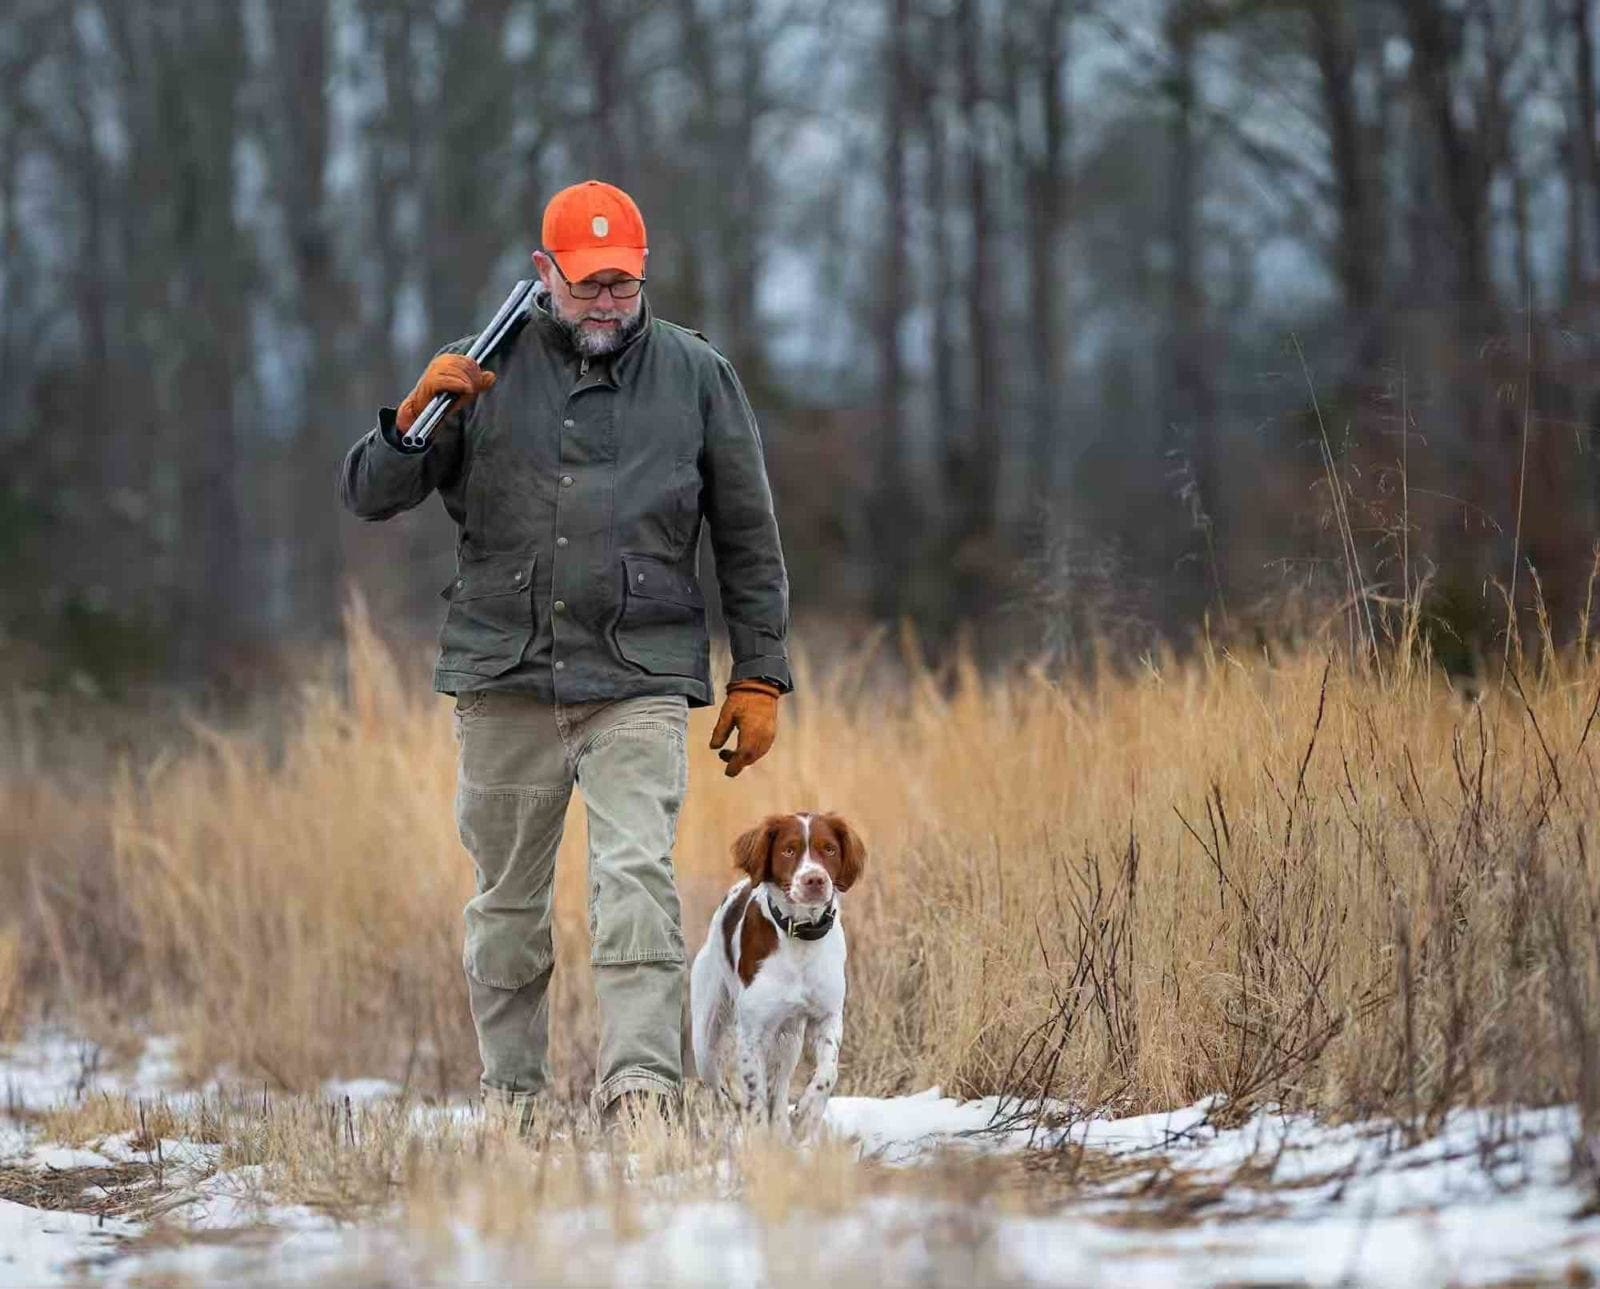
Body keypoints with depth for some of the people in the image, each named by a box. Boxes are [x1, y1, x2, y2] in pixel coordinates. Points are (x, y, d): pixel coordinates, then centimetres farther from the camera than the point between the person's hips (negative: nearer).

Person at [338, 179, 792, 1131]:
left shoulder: (697, 376, 7)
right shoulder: (491, 370, 7)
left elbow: (750, 541, 12)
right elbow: (369, 495, 7)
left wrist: (760, 677, 7)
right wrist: (416, 417, -12)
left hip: (641, 680, -2)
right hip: (503, 675, 2)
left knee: (637, 878, -18)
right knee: (508, 900, 8)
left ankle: (643, 1083, -24)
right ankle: (511, 1091, 20)